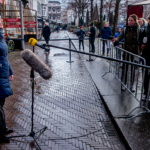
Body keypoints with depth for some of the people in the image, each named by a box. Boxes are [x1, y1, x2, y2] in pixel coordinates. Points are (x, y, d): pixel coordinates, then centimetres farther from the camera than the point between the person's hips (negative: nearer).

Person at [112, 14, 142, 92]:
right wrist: (116, 40, -29)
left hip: (135, 52, -1)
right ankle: (123, 83, 17)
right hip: (126, 51, 1)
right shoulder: (125, 29, 0)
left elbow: (141, 41, -3)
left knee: (133, 68, 8)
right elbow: (120, 37, -9)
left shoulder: (139, 30, -4)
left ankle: (132, 84, 21)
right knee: (125, 67, 5)